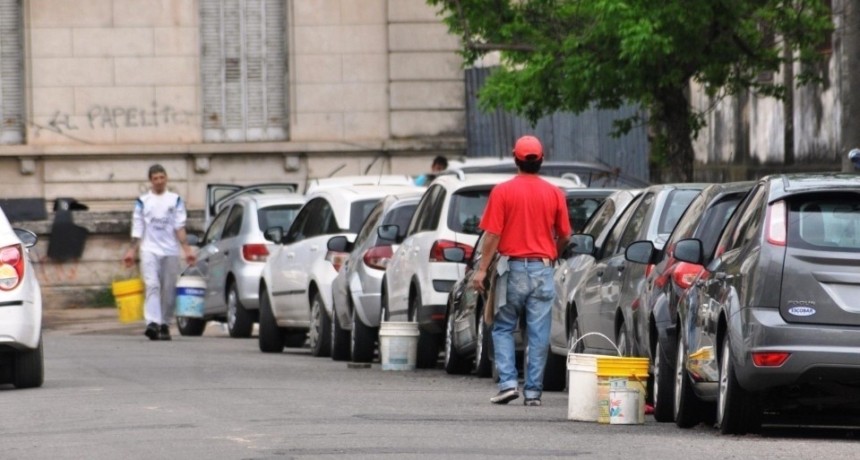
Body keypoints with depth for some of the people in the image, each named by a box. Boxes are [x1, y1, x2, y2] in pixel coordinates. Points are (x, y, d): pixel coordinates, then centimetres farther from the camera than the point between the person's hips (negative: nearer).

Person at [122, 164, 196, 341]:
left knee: (169, 290, 3)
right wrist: (132, 250, 1)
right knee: (152, 285, -17)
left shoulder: (175, 200, 9)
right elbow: (137, 229, 9)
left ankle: (165, 325, 14)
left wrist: (187, 250, -5)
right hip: (149, 250, -1)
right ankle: (152, 323, -29)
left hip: (170, 251, 1)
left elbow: (180, 227, 5)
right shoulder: (142, 202, 10)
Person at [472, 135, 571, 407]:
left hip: (513, 267, -2)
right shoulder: (554, 194, 2)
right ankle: (533, 391, 3)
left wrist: (482, 269, -4)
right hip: (543, 269, 2)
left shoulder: (502, 191, -5)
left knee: (503, 329, 10)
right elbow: (565, 236, 8)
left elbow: (492, 234, -9)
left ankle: (508, 382, -4)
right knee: (538, 334, 4)